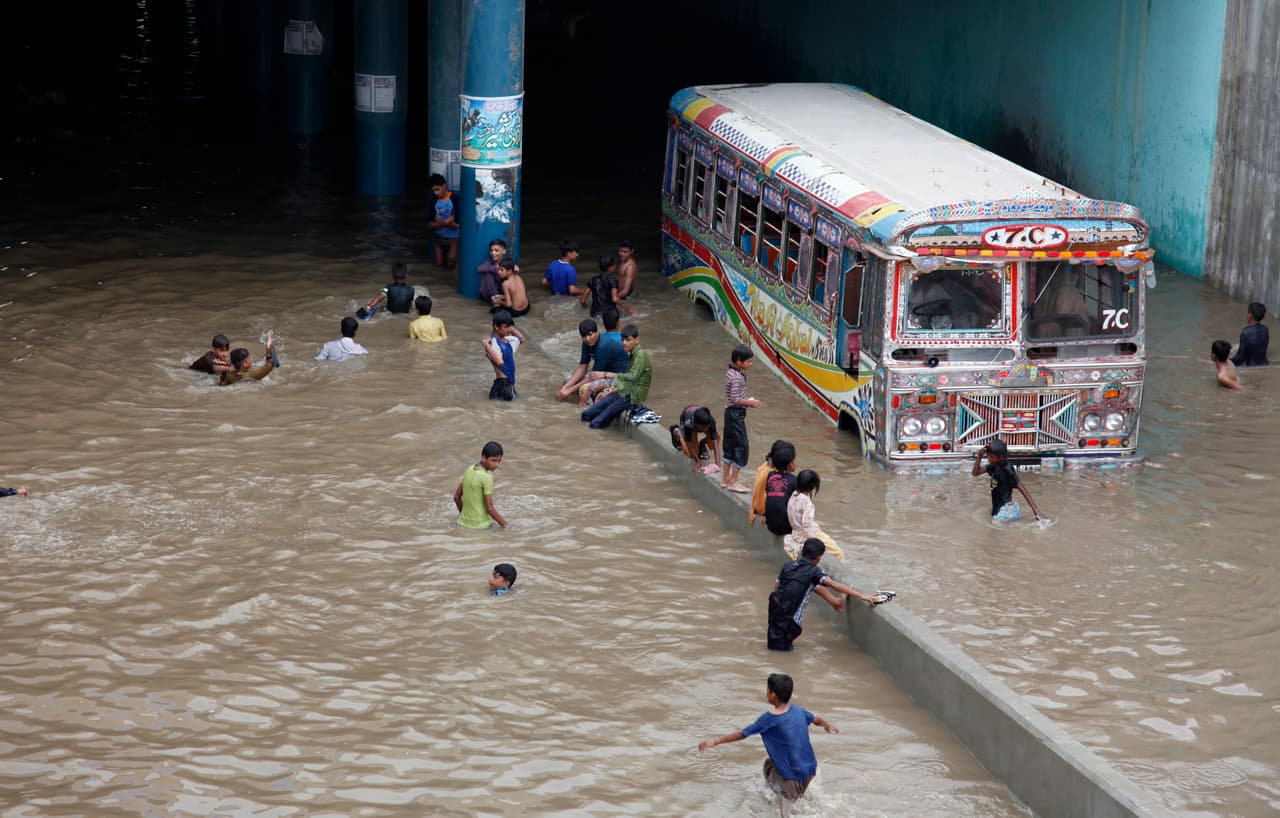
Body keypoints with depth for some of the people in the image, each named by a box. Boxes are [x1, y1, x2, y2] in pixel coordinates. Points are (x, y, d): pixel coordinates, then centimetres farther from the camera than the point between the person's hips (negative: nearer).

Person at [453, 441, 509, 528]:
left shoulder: (469, 470, 7)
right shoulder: (487, 478, -15)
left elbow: (457, 497, 15)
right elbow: (489, 509, -15)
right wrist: (505, 524, -4)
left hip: (463, 522, 7)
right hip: (481, 526, -7)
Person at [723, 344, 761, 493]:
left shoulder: (730, 373, 9)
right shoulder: (737, 377, -21)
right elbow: (735, 400, -24)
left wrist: (747, 401, 10)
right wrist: (750, 403, -13)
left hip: (730, 413, 10)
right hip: (736, 414, -10)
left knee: (730, 445, 16)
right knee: (741, 447, -5)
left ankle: (726, 479, 22)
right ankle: (733, 481, -3)